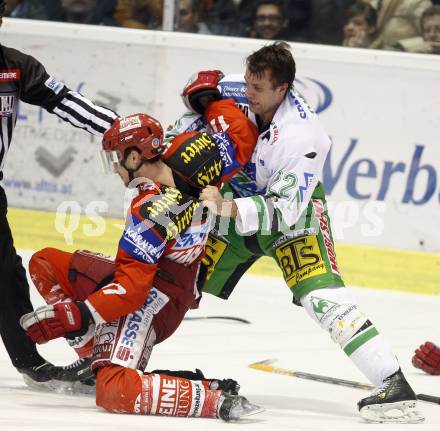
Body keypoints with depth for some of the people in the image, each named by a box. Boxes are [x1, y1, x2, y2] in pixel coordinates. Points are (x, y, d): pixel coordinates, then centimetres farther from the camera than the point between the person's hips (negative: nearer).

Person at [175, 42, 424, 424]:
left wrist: (230, 209, -48)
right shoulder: (234, 93, -18)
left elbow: (284, 210, -35)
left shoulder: (304, 134, -33)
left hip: (294, 214, -5)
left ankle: (393, 383, -28)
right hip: (236, 207, 5)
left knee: (321, 296, -24)